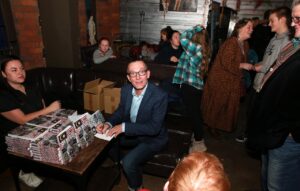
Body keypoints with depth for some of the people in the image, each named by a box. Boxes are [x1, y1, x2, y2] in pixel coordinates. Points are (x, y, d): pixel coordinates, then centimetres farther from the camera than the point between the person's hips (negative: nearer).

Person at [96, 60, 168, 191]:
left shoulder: (160, 96, -29)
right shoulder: (125, 90, -9)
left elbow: (154, 127, -29)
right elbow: (121, 111, 5)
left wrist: (124, 127, -32)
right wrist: (108, 124, -15)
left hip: (153, 138, -6)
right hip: (132, 133, 6)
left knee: (128, 162, -22)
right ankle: (118, 164, 32)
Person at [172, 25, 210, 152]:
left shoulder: (196, 48, -16)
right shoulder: (202, 50, 9)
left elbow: (183, 38, -14)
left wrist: (197, 28, -5)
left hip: (189, 85, -9)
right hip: (197, 85, 9)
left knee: (192, 114, -1)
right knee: (195, 113, 19)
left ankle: (199, 143, 8)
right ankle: (198, 137, 34)